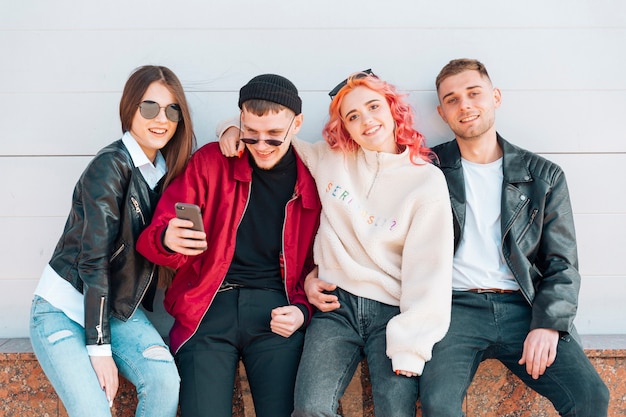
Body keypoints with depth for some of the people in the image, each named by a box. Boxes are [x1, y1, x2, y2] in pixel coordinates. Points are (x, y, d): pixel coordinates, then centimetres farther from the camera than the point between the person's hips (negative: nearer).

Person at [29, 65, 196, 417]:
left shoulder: (167, 169, 2)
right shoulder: (111, 166, -17)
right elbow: (94, 258, -19)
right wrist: (100, 348, -20)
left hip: (118, 307, 6)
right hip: (64, 308, -5)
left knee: (165, 380, -20)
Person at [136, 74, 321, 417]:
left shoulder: (312, 182, 7)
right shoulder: (210, 162, 3)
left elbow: (315, 266, 16)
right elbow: (154, 237, 0)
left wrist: (302, 309, -3)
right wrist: (168, 240, -23)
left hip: (274, 309, 1)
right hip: (210, 308, 0)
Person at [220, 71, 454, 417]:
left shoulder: (427, 181, -1)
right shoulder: (330, 159, 7)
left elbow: (428, 273, -5)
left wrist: (409, 348, -10)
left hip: (392, 310, -1)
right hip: (335, 304, 2)